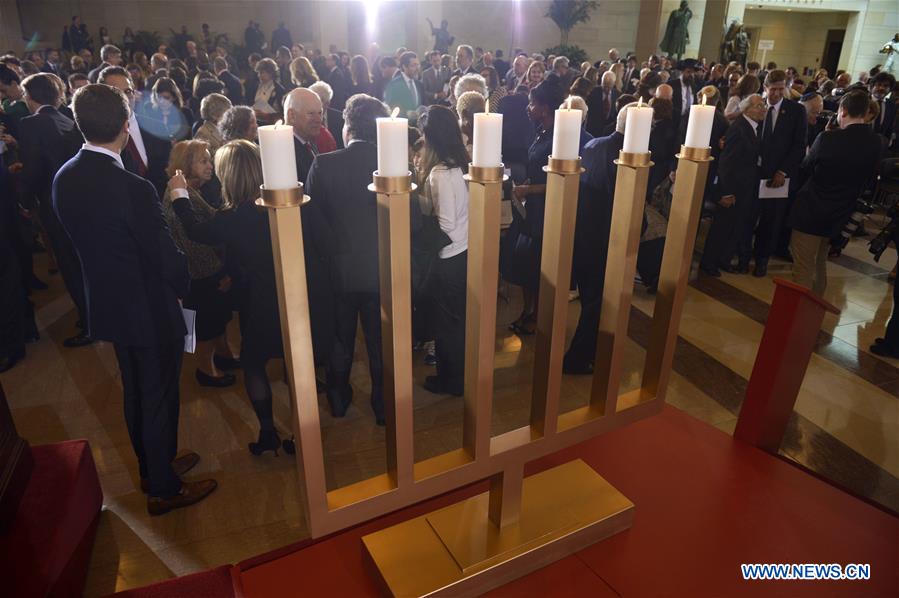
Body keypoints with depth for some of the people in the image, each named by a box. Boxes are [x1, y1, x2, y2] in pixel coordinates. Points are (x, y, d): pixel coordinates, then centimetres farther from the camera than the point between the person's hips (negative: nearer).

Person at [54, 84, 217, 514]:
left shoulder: (64, 179, -4)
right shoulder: (134, 190, -28)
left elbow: (83, 239, 7)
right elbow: (168, 258, -21)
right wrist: (183, 286, -1)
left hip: (108, 304, 8)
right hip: (150, 310, -7)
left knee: (135, 392, 23)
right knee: (159, 398, 9)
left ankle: (153, 466, 44)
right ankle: (164, 489, 28)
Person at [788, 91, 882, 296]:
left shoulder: (829, 138, -19)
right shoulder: (876, 144, -2)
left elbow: (806, 169, -5)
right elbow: (867, 179, 8)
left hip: (811, 211, -6)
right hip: (840, 214, 6)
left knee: (803, 268, 0)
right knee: (820, 264, 23)